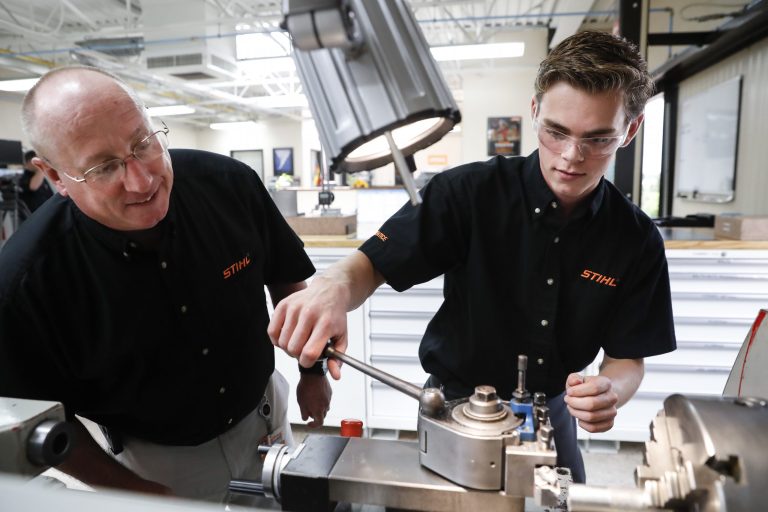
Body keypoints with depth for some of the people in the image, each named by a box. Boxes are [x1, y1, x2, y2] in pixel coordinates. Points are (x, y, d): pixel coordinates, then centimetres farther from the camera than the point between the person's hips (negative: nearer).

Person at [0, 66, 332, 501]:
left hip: (263, 415, 3)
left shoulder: (229, 183, -21)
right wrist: (138, 493, -8)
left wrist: (312, 371, -1)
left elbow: (286, 279, -4)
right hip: (156, 459, -2)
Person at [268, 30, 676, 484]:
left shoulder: (637, 241, -11)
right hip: (454, 404, -2)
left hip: (549, 412, 3)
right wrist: (333, 287, -43)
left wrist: (610, 392, -28)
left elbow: (628, 358, -5)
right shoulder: (470, 192, -21)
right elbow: (373, 264, -20)